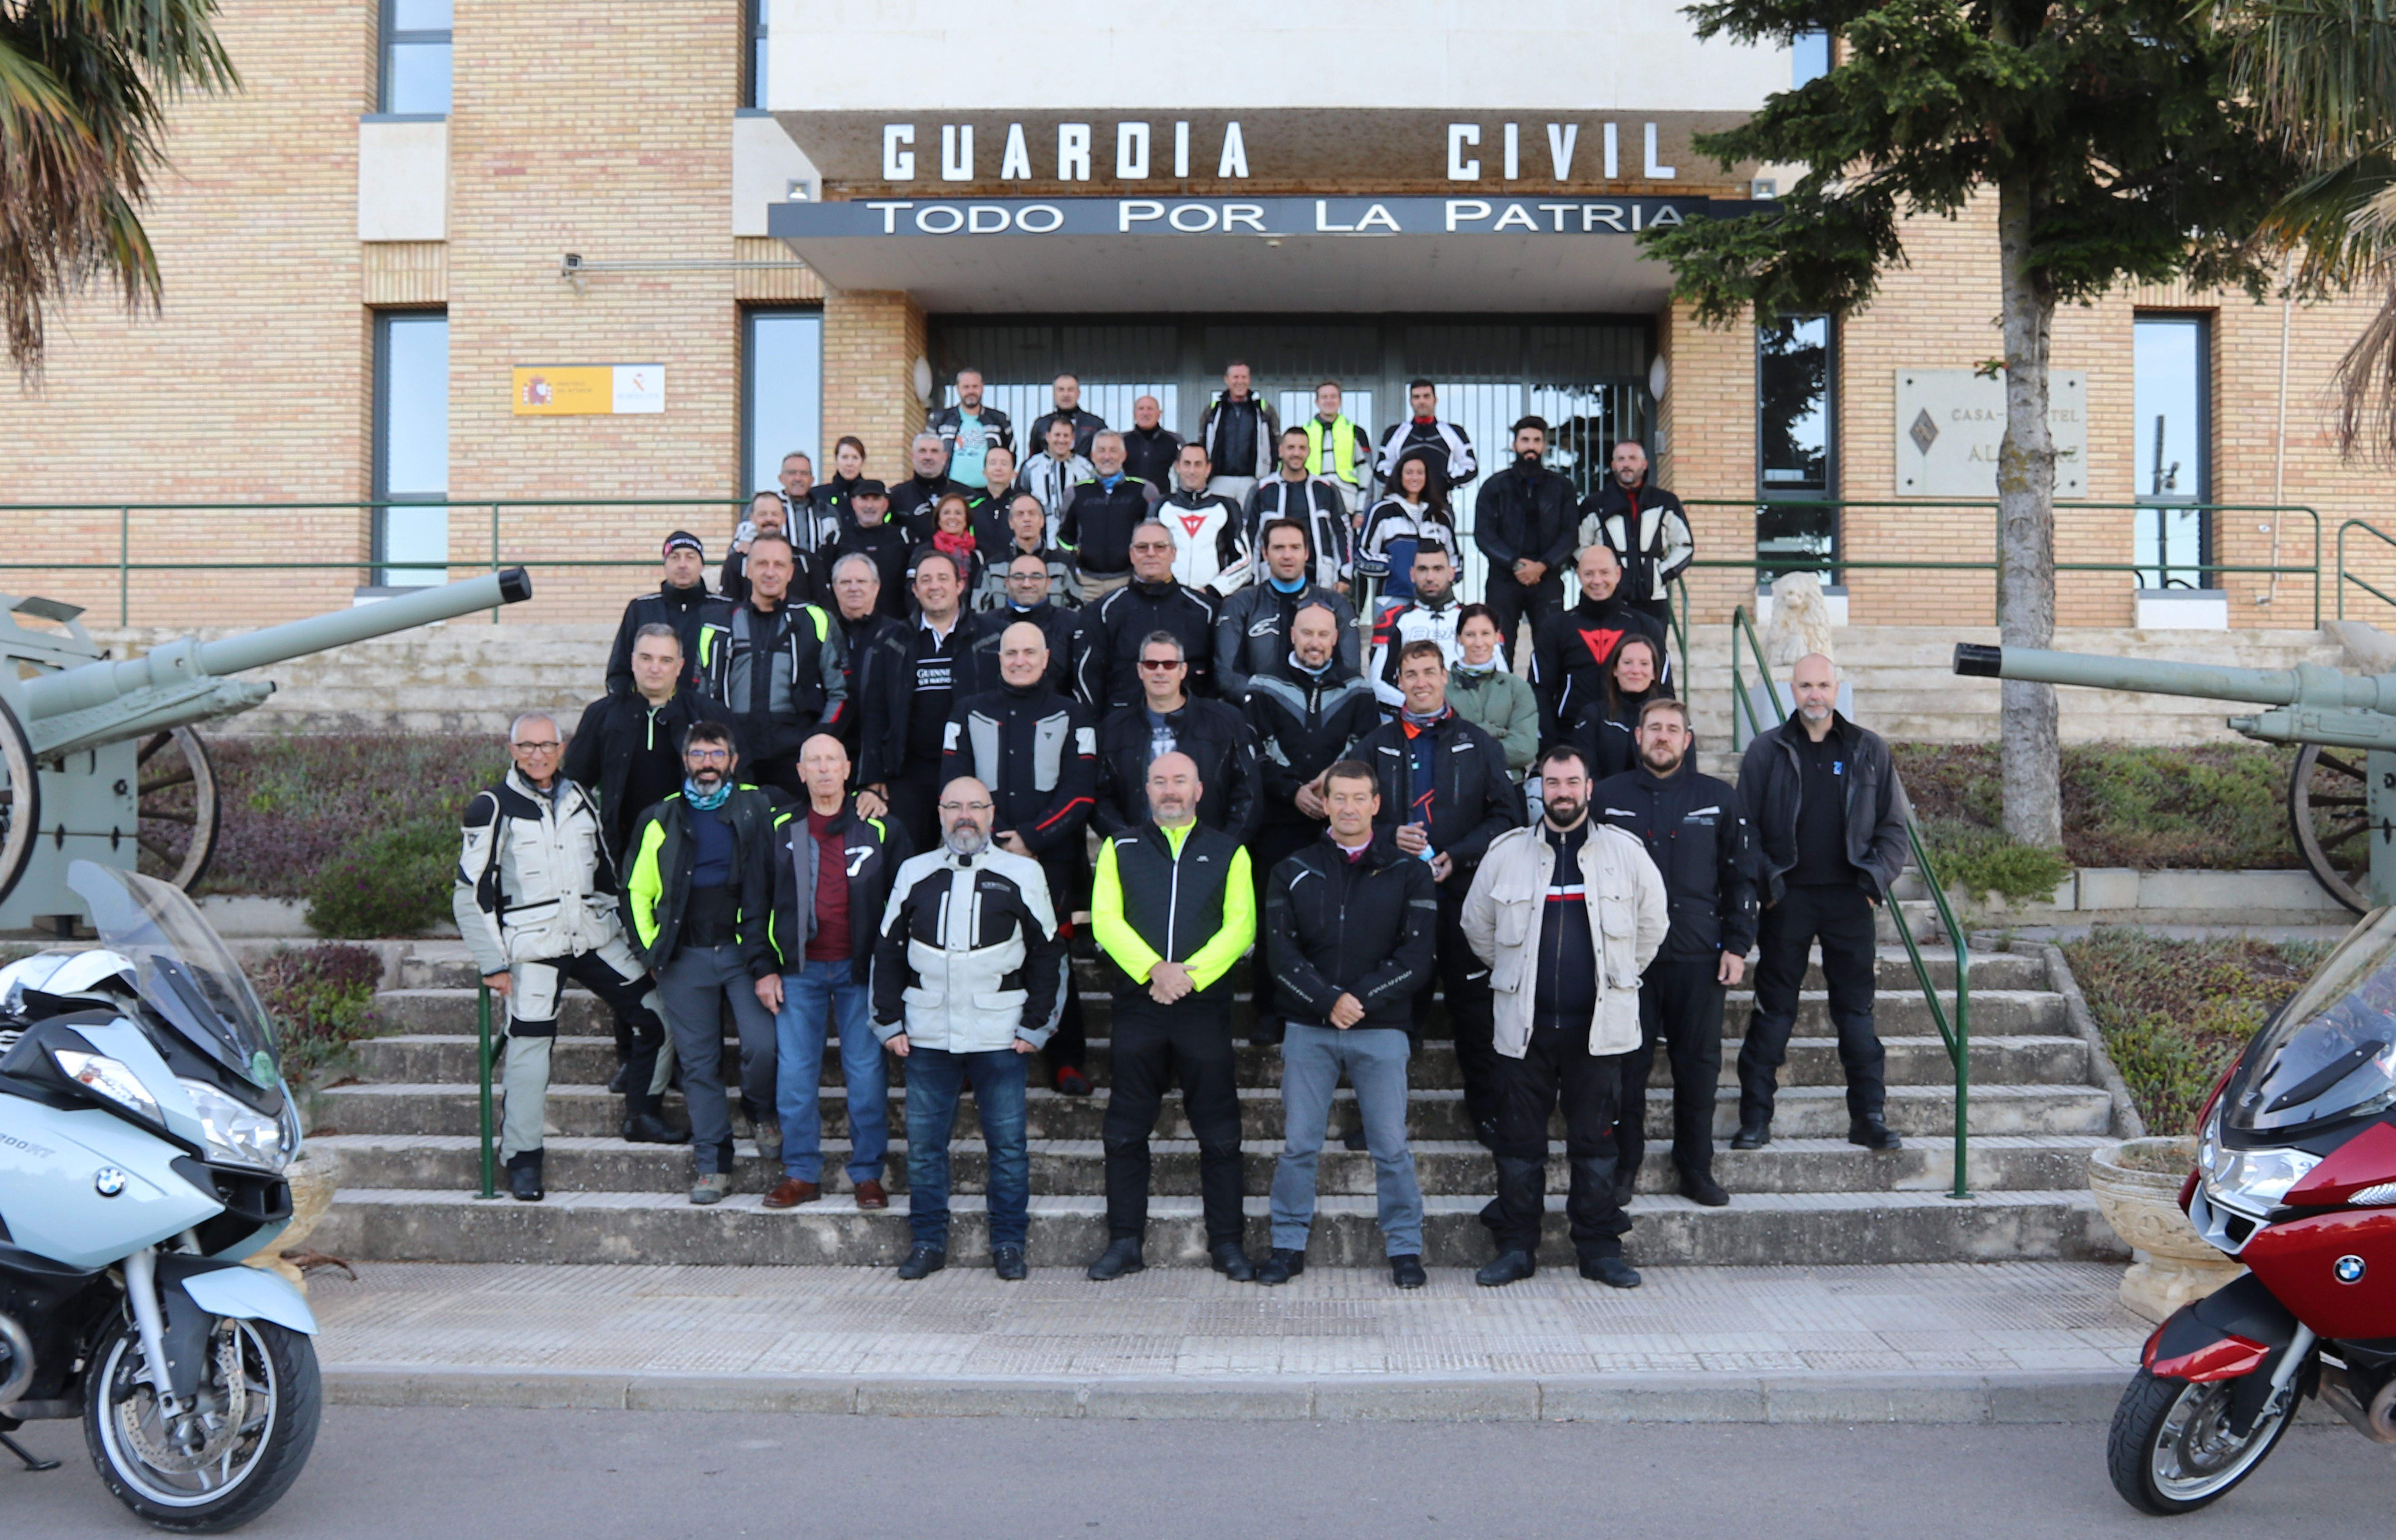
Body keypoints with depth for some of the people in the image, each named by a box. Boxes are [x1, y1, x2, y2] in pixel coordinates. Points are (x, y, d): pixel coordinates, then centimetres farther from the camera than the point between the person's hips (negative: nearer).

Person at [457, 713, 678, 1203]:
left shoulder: (579, 800, 13)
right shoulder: (492, 808, -3)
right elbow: (472, 893, -4)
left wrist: (629, 936, 18)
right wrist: (493, 962, -8)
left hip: (596, 938, 5)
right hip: (532, 947, -5)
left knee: (657, 1013, 0)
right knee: (530, 1047, -7)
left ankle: (641, 1115, 16)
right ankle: (523, 1160, 5)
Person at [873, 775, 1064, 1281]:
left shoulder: (1022, 874, 4)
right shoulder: (914, 873, 10)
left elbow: (1047, 954, 6)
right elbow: (888, 951, 13)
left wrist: (1036, 1026, 0)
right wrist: (889, 1022, 6)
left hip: (999, 1038, -2)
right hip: (927, 1039, 2)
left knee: (1008, 1143, 1)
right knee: (924, 1143, 5)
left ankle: (1009, 1245, 13)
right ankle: (928, 1242, 17)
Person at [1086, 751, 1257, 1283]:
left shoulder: (1228, 852, 10)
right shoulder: (1120, 849, 11)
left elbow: (1240, 926, 0)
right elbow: (1105, 919, 0)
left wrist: (1190, 974, -14)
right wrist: (1152, 969, -15)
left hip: (1206, 1005, -1)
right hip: (1137, 1003, 1)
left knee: (1220, 1134, 1)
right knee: (1126, 1133, 4)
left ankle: (1227, 1243, 11)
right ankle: (1124, 1243, 13)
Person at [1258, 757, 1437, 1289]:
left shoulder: (1407, 873, 5)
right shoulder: (1293, 872, 8)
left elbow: (1415, 956, -2)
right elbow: (1280, 951, 0)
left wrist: (1361, 999, -12)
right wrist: (1327, 1001, -13)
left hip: (1382, 1029, -1)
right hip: (1307, 1028, 1)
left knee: (1391, 1145, 2)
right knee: (1298, 1144, 4)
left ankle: (1405, 1249, 13)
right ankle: (1289, 1245, 15)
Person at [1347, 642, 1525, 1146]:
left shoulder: (1479, 745, 7)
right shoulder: (1375, 745, 9)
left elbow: (1506, 816, 2)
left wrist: (1456, 856, -11)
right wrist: (1390, 838, -12)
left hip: (1462, 892, -1)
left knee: (1471, 1002, 4)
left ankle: (1485, 1106, 15)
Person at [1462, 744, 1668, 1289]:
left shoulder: (1624, 852, 3)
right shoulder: (1507, 853, 4)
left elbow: (1652, 923, 14)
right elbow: (1477, 924, 16)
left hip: (1598, 1025, 0)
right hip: (1524, 1024, 1)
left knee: (1595, 1142, 5)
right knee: (1519, 1141, 4)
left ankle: (1600, 1248, 14)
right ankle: (1516, 1247, 13)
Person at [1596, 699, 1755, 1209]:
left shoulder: (1719, 800, 8)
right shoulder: (1608, 796, 6)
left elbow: (1741, 879, 10)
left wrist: (1737, 946, 2)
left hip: (1699, 957, 1)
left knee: (1700, 1066, 5)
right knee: (1627, 1065, 3)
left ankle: (1696, 1168, 17)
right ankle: (1624, 1165, 15)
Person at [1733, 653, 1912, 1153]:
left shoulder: (1869, 750, 7)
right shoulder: (1767, 750, 3)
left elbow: (1893, 825, 11)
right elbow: (1745, 827, 3)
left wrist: (1877, 878, -2)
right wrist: (1765, 883, -7)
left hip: (1849, 898, 1)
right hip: (1787, 899, -1)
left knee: (1856, 1009, 5)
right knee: (1774, 1010, 3)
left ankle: (1870, 1116, 14)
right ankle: (1755, 1118, 9)